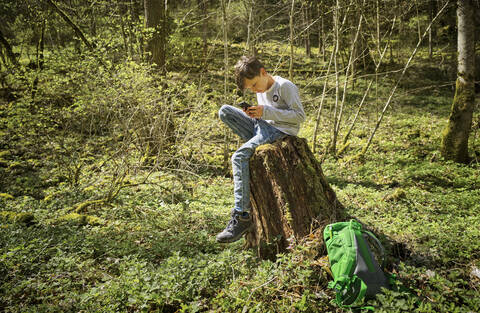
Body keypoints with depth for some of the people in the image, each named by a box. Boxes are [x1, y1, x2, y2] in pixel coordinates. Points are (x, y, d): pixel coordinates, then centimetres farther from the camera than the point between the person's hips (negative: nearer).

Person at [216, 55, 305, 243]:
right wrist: (254, 115, 3)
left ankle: (241, 216, -29)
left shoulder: (285, 86, -7)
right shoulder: (261, 91, 19)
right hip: (262, 127, 9)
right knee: (225, 111, -4)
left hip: (280, 130, -9)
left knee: (239, 156, -29)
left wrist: (266, 112, -18)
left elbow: (299, 116, -12)